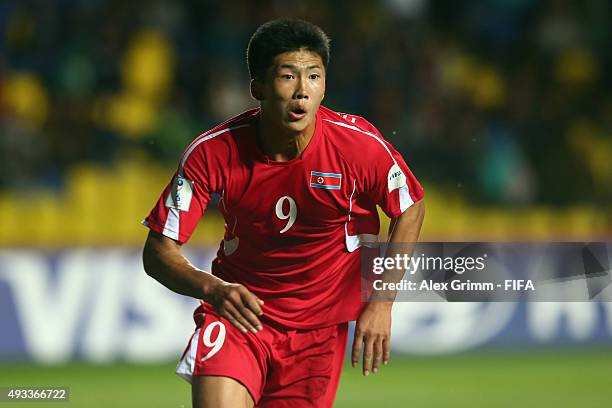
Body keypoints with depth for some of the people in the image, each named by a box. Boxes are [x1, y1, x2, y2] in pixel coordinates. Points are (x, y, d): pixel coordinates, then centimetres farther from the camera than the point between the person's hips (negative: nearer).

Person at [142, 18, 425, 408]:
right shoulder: (212, 152, -18)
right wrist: (211, 288, -32)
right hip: (239, 310, -2)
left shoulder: (360, 144, -16)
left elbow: (411, 209, 2)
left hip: (320, 325, 2)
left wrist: (382, 302, -7)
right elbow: (158, 251, -13)